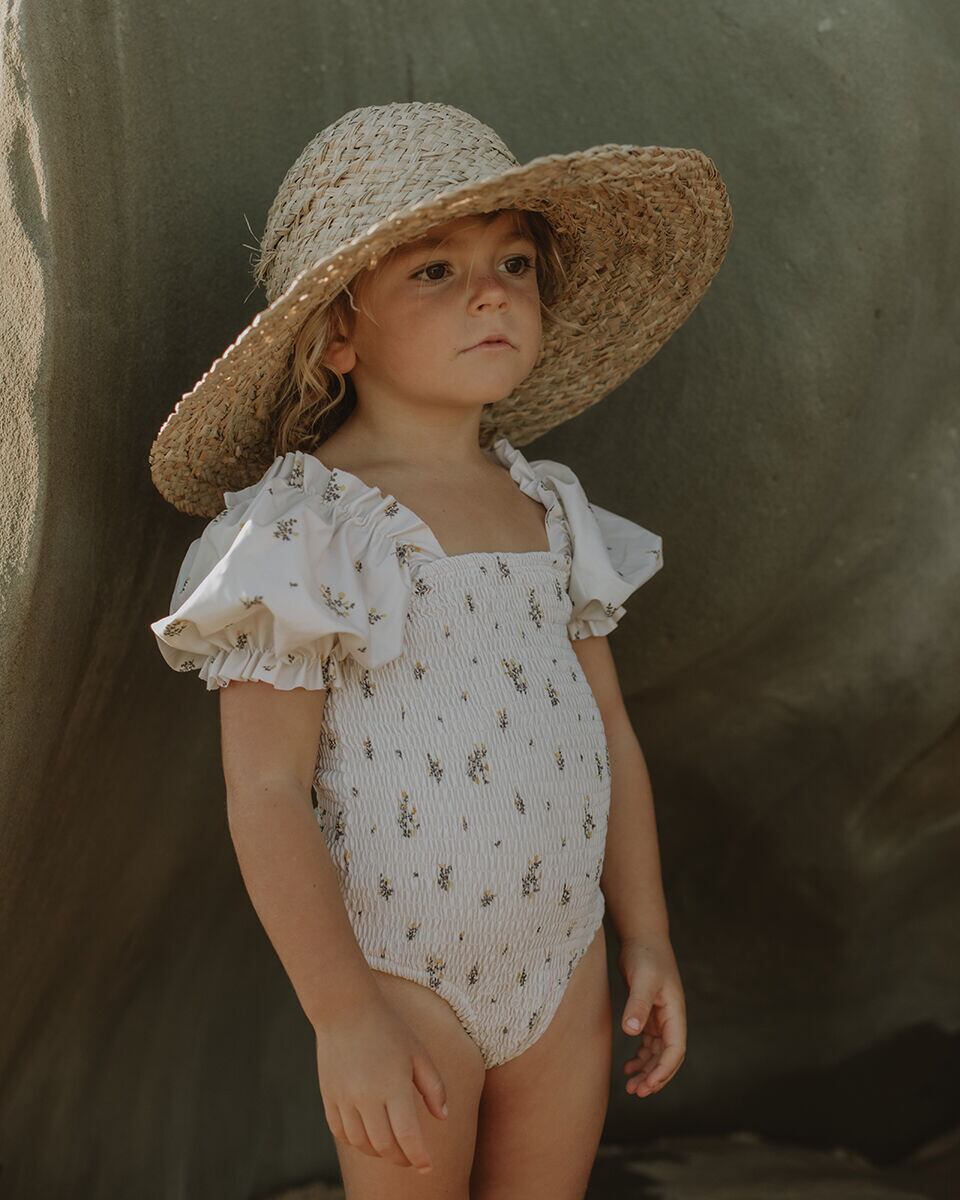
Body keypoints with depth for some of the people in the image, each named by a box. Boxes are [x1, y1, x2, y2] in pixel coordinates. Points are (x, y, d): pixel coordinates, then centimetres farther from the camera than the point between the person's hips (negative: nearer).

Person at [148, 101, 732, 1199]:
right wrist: (343, 1018, -18)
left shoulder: (554, 510, 5)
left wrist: (646, 937, 11)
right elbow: (265, 792, -16)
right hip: (403, 978, -5)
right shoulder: (303, 527, -14)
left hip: (564, 964, 6)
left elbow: (609, 736, 12)